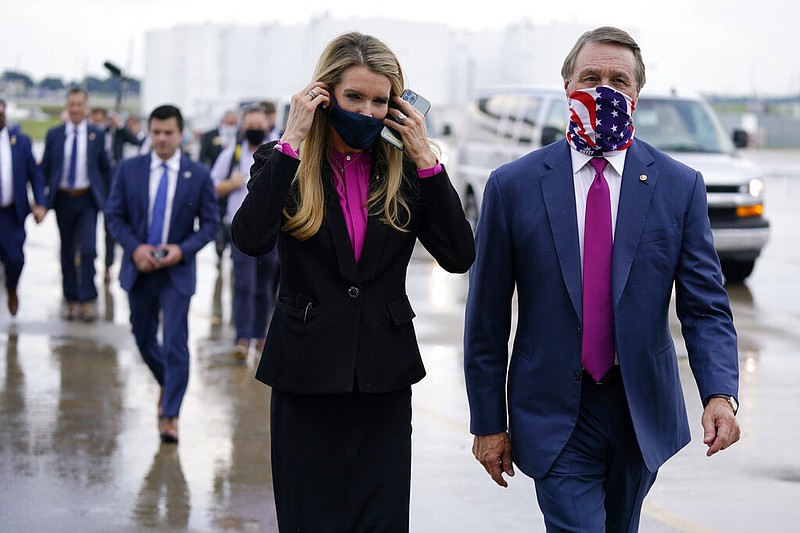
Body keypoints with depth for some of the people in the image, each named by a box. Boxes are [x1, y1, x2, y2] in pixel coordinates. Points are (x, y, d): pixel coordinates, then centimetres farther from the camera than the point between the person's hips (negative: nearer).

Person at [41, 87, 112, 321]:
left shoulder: (97, 135, 3)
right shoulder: (54, 135, 5)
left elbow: (105, 168, 10)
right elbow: (45, 168, 8)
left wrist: (104, 195, 5)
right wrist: (45, 197, 1)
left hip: (87, 199, -2)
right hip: (63, 199, 2)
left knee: (88, 249, -13)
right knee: (67, 252, 8)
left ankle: (88, 302, -8)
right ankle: (71, 302, 16)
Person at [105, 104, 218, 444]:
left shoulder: (198, 175, -4)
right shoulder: (129, 170, 0)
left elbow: (210, 223, 0)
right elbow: (114, 215, 2)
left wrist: (183, 249, -16)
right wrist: (135, 247, -13)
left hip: (177, 271, -3)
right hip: (138, 268, 3)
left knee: (175, 345, -8)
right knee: (144, 339, 15)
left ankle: (170, 416, -1)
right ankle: (167, 384, 43)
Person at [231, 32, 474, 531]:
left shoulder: (405, 171, 4)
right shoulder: (284, 163, -1)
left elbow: (460, 256, -6)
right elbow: (251, 239, -21)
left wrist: (425, 157, -10)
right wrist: (293, 140, -19)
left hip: (385, 379, 2)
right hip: (307, 377, -1)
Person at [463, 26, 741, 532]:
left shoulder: (680, 186, 0)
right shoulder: (514, 185, -3)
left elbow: (706, 307, -3)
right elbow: (486, 318, 0)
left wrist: (721, 394, -20)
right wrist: (488, 422, -1)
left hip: (643, 414, 2)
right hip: (556, 416, -2)